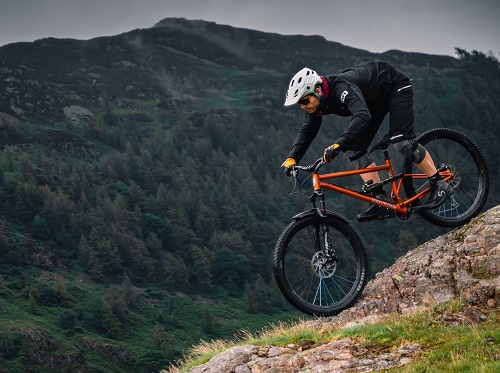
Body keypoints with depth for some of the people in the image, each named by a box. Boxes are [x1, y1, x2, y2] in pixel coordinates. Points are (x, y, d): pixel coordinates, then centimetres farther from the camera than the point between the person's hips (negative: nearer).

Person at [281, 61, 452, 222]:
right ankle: (381, 199, -2)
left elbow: (363, 116, -55)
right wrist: (292, 158, -14)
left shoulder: (341, 88, -40)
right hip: (374, 97, 8)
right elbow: (307, 131, -1)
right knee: (353, 148, -4)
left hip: (396, 86, -8)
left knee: (401, 142, -23)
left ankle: (440, 185, -8)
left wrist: (338, 144, -63)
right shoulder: (318, 100, -14)